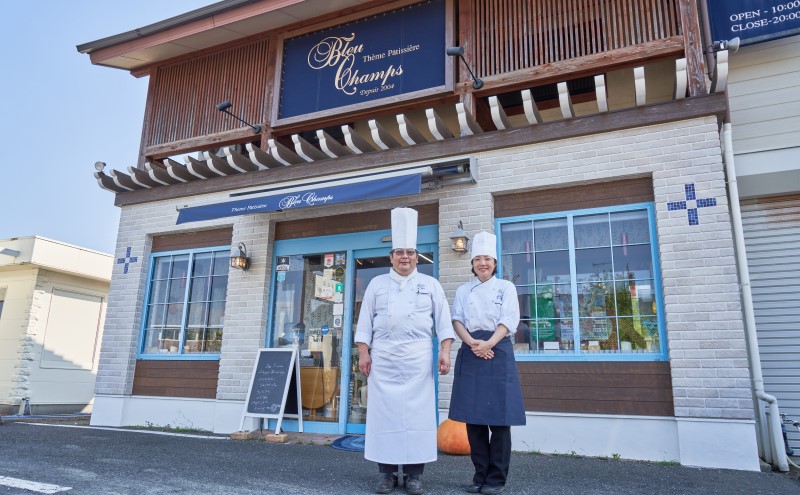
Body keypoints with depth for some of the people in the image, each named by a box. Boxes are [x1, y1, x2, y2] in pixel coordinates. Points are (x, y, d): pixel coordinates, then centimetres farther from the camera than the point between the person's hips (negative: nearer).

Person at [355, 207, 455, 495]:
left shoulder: (430, 285, 10)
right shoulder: (377, 285, 12)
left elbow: (443, 321, 5)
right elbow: (365, 321, 9)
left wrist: (445, 350, -6)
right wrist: (363, 352, 1)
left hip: (418, 358, -1)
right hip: (383, 358, 1)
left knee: (417, 412, -1)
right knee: (384, 411, 1)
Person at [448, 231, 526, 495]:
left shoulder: (506, 287, 7)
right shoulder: (463, 291, 14)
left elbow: (508, 321, -4)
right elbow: (457, 320, 3)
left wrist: (488, 344, -18)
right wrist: (472, 343, -15)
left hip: (498, 352, -2)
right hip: (470, 353, 3)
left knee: (498, 416, -3)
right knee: (473, 416, 4)